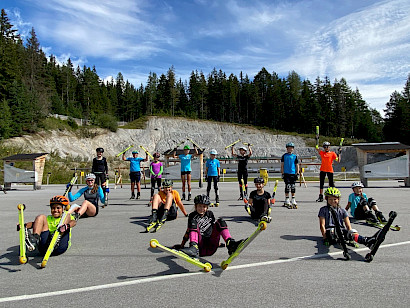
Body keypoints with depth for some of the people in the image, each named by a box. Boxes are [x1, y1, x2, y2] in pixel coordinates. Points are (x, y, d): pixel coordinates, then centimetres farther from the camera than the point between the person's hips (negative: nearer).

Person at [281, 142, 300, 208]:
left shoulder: (295, 156, 8)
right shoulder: (284, 156, 3)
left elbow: (297, 165, 11)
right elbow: (282, 165, 3)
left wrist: (297, 173, 3)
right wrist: (282, 173, -2)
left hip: (293, 173, 2)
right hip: (286, 173, -2)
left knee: (293, 186, 7)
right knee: (287, 186, -3)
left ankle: (293, 200, 18)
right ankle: (287, 200, 5)